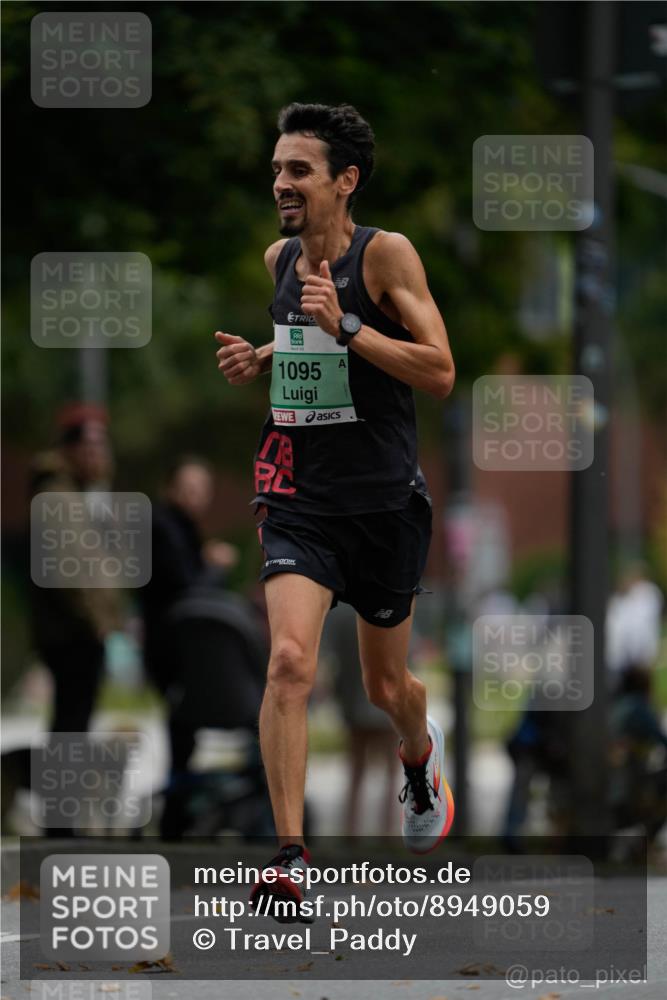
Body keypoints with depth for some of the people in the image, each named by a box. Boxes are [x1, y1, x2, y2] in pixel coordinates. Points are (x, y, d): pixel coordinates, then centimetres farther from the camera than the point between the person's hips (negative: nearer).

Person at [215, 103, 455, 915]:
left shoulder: (386, 255, -12)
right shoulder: (279, 258, 5)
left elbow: (440, 373, -17)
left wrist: (344, 329, -25)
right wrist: (259, 358, 5)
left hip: (383, 503, -3)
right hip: (299, 498, 3)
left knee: (385, 685, 15)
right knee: (289, 661, -20)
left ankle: (420, 757, 52)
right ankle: (290, 855, -18)